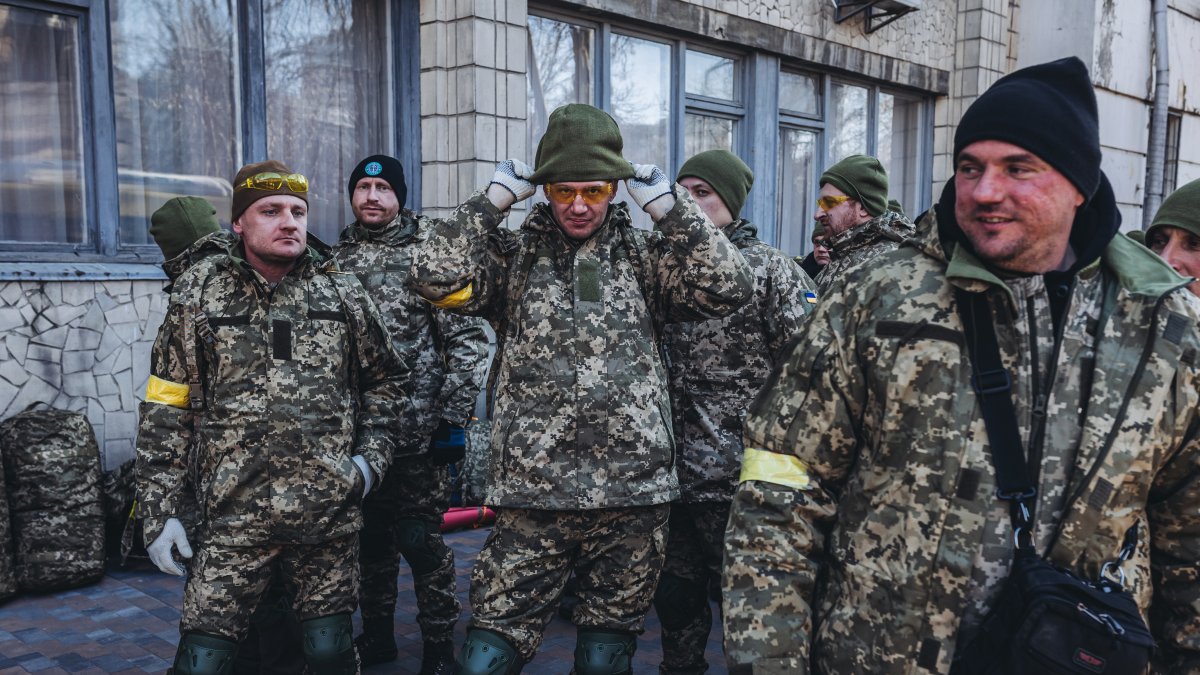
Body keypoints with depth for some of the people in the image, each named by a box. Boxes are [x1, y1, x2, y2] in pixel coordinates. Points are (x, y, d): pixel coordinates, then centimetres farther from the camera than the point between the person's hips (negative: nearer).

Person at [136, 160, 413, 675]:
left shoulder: (341, 291, 6)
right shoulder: (198, 293, 3)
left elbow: (386, 380, 16)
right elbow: (166, 409, 4)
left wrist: (371, 455, 3)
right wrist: (159, 511, 0)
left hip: (331, 512, 1)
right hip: (234, 517, -1)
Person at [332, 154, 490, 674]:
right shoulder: (336, 258, 9)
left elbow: (469, 341, -7)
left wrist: (454, 419, -11)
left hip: (419, 429, -4)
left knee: (420, 539, -1)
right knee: (370, 535, 15)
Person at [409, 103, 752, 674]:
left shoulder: (644, 254, 7)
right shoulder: (513, 254, 5)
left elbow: (727, 288, -4)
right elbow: (436, 277, -10)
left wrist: (669, 204, -5)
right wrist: (494, 198, -6)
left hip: (635, 497, 1)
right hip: (533, 498, -1)